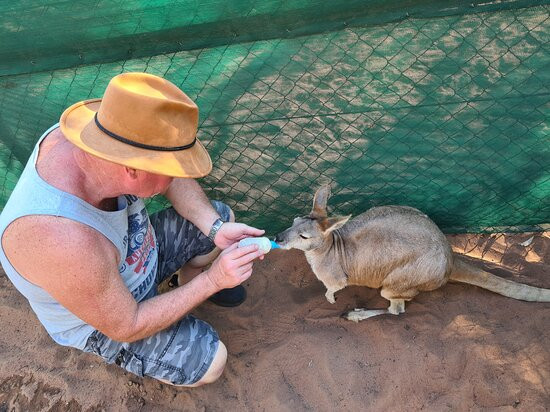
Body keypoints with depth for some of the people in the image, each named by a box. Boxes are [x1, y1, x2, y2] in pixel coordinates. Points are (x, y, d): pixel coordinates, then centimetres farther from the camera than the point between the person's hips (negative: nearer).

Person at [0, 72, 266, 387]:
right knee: (210, 362, -11)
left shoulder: (96, 135, -26)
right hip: (104, 320, -5)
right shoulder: (67, 244, -44)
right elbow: (126, 327, -27)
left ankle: (193, 269, 28)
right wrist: (212, 280, -25)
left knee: (223, 216, 3)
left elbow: (175, 180, -8)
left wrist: (217, 229, -20)